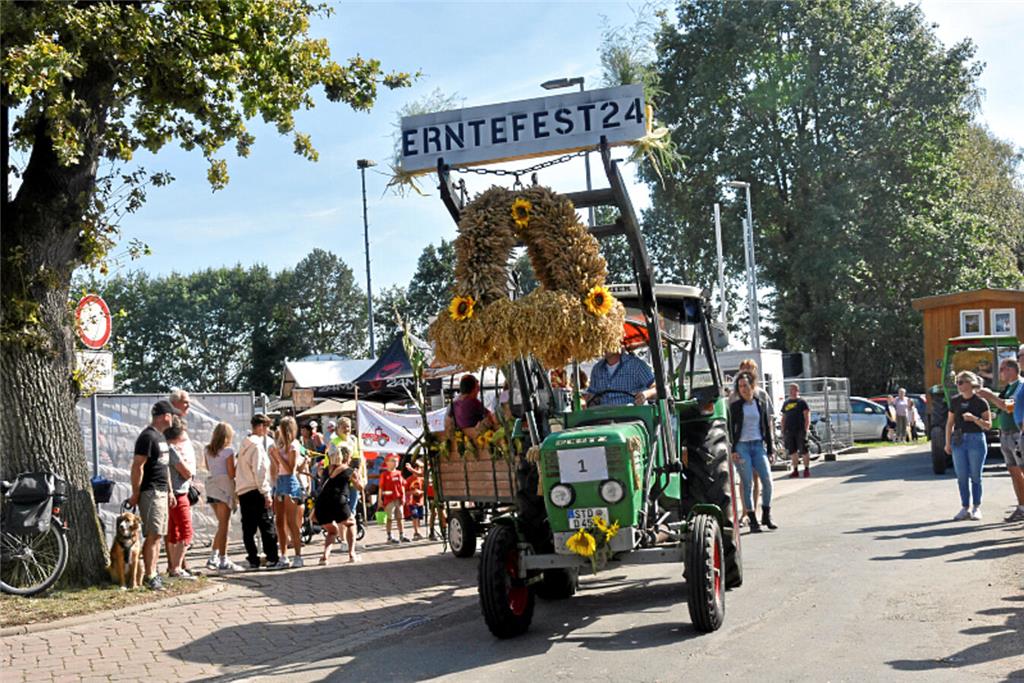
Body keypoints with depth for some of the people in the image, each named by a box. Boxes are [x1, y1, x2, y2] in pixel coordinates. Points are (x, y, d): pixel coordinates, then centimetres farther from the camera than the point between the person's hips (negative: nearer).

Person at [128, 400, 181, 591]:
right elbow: (137, 466, -17)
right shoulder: (147, 436, -14)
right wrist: (135, 494, -16)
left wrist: (169, 491, 21)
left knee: (157, 535, 10)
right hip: (150, 492, -9)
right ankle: (149, 577, -8)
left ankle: (152, 573, 14)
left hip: (161, 492, 9)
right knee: (152, 535, -10)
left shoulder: (160, 436, 17)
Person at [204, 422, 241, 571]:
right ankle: (223, 561, 0)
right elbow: (231, 473, -11)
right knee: (224, 525, -2)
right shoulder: (228, 451, -10)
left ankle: (213, 558, 13)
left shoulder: (207, 450, 9)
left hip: (211, 485, 7)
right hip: (224, 486, -7)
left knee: (223, 524, 16)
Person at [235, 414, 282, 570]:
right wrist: (267, 494, -16)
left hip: (242, 491, 9)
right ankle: (272, 559, -3)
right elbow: (259, 471, -17)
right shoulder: (257, 445, -12)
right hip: (255, 491, -9)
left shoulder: (245, 444, 15)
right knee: (266, 525, -4)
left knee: (248, 528, 7)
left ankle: (253, 560, 10)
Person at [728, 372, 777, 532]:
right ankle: (752, 519, 0)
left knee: (767, 480, -7)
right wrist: (733, 450, -6)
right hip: (742, 446, -2)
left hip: (758, 445, 2)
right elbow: (731, 429, 2)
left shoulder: (762, 404, 9)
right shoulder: (735, 406, 3)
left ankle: (766, 515, 8)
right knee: (747, 483, -5)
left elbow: (767, 427, 13)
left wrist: (770, 448, 9)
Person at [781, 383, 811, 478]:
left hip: (800, 431, -4)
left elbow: (807, 417, -3)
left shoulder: (802, 402, 2)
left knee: (804, 451, -3)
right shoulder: (786, 403, 16)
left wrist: (806, 429, -12)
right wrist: (782, 431, 13)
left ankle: (807, 469, 5)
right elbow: (783, 418, 19)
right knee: (792, 452, 4)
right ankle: (795, 470, 9)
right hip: (789, 431, 4)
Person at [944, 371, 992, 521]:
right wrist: (948, 443, 10)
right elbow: (950, 423, 14)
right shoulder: (955, 401, 8)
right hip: (959, 441, 4)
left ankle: (977, 508, 11)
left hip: (976, 440, -4)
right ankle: (965, 508, 11)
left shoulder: (981, 402, -4)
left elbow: (988, 425, -4)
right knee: (961, 477, 3)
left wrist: (974, 418, -21)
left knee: (975, 476, 1)